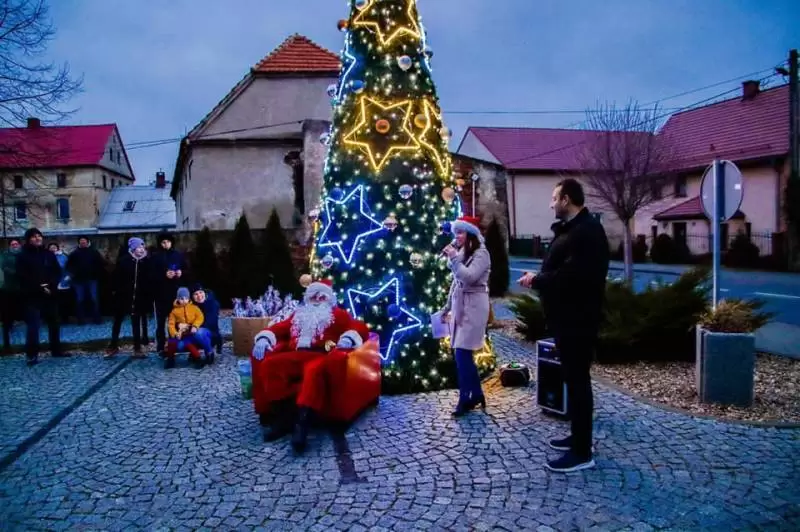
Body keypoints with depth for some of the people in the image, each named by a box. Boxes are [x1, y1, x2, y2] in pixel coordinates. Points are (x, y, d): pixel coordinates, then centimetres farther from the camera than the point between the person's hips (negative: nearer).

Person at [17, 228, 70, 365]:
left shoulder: (48, 254, 9)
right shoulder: (23, 256, -1)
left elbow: (57, 272, 6)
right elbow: (23, 277, -8)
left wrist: (51, 285, -11)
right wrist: (39, 288, -15)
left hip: (50, 293, 4)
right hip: (33, 296, -4)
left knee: (54, 323, 10)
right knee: (33, 325, -9)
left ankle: (56, 350, 21)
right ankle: (32, 355, -6)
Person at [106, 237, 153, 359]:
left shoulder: (147, 261, -3)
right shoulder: (123, 260, -7)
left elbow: (150, 279, -2)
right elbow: (116, 276, -4)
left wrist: (149, 293, -8)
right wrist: (114, 290, -7)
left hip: (139, 297, 1)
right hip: (123, 296, -1)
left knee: (136, 322, 9)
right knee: (117, 321, 9)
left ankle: (137, 348, 14)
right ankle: (114, 346, 22)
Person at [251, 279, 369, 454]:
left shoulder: (338, 314, 24)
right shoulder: (298, 314, 35)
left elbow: (361, 328, 10)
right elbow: (278, 328, 25)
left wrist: (349, 338, -13)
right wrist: (264, 338, 2)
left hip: (320, 356, -4)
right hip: (295, 356, 4)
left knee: (314, 370, -39)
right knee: (269, 364, -26)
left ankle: (302, 423, -47)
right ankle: (283, 416, -25)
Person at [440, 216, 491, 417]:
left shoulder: (481, 253, -8)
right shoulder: (462, 252, 15)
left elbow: (469, 277, -22)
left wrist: (453, 258, -18)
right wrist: (447, 307, 20)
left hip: (473, 306, -8)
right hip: (460, 306, 8)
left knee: (462, 353, -10)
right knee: (464, 353, 9)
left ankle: (465, 399, -2)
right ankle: (476, 394, 20)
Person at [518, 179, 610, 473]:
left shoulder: (587, 231, -18)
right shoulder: (571, 229, 15)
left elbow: (572, 275, -28)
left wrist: (537, 280, -17)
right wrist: (538, 277, 2)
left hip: (578, 318, -11)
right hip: (568, 316, 11)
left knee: (577, 379, -5)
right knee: (573, 377, 17)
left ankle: (582, 452, 3)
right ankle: (578, 436, 30)